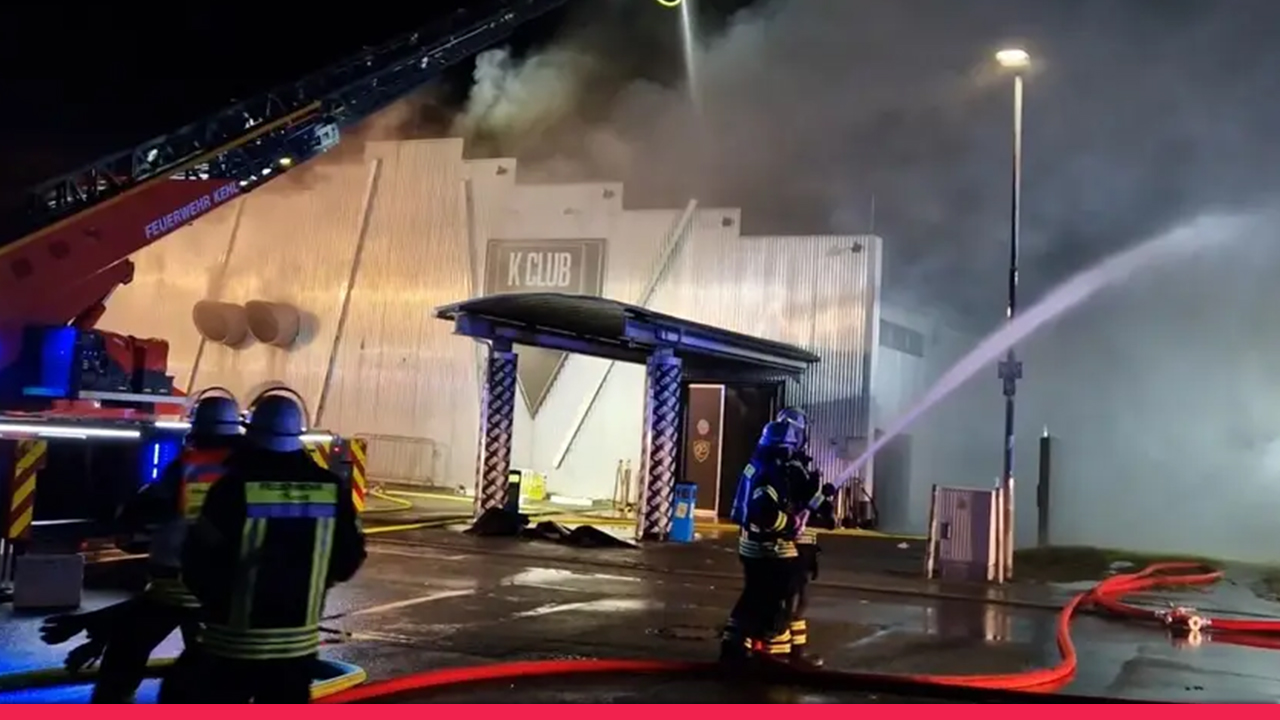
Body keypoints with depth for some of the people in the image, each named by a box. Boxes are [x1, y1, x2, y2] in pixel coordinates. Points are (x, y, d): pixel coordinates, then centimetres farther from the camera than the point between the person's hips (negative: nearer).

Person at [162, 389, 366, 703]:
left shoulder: (236, 486, -15)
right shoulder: (333, 489, -2)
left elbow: (198, 561, -9)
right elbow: (349, 558, 7)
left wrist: (216, 600, 11)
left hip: (233, 642, -4)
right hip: (298, 642, 4)